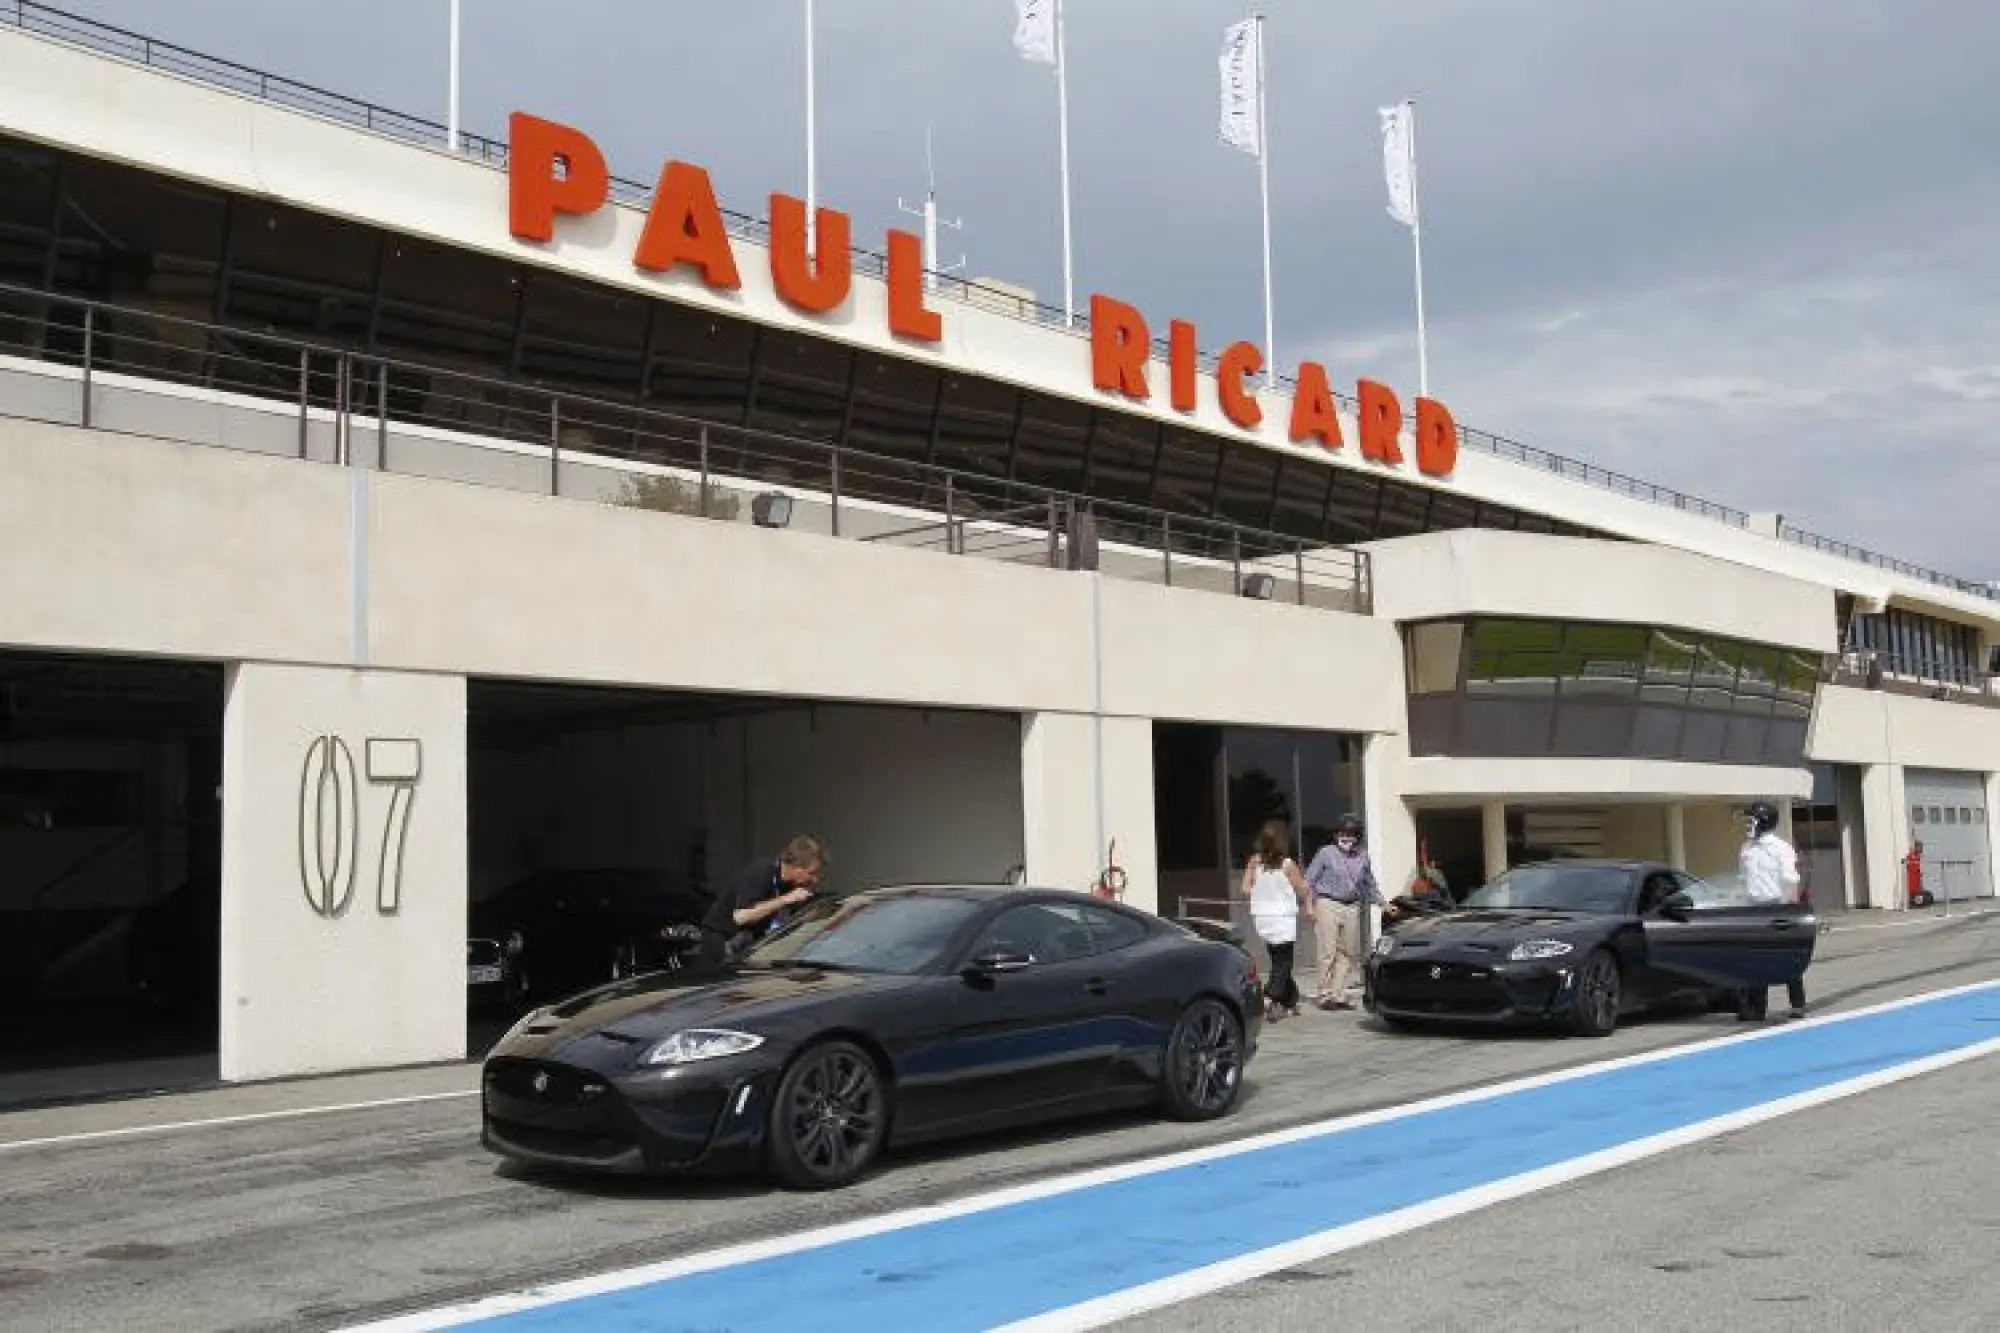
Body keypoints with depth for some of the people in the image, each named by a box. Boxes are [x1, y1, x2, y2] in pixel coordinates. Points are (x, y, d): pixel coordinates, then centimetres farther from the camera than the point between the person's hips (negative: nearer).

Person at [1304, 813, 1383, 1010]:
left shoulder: (1362, 856, 10)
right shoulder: (1326, 853, -2)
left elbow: (1370, 884, 23)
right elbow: (1309, 881, 0)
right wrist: (1311, 907, -6)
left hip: (1352, 908, 5)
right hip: (1328, 905, -5)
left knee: (1350, 953, 5)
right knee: (1328, 953, -7)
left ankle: (1341, 995, 12)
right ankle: (1326, 996, -1)